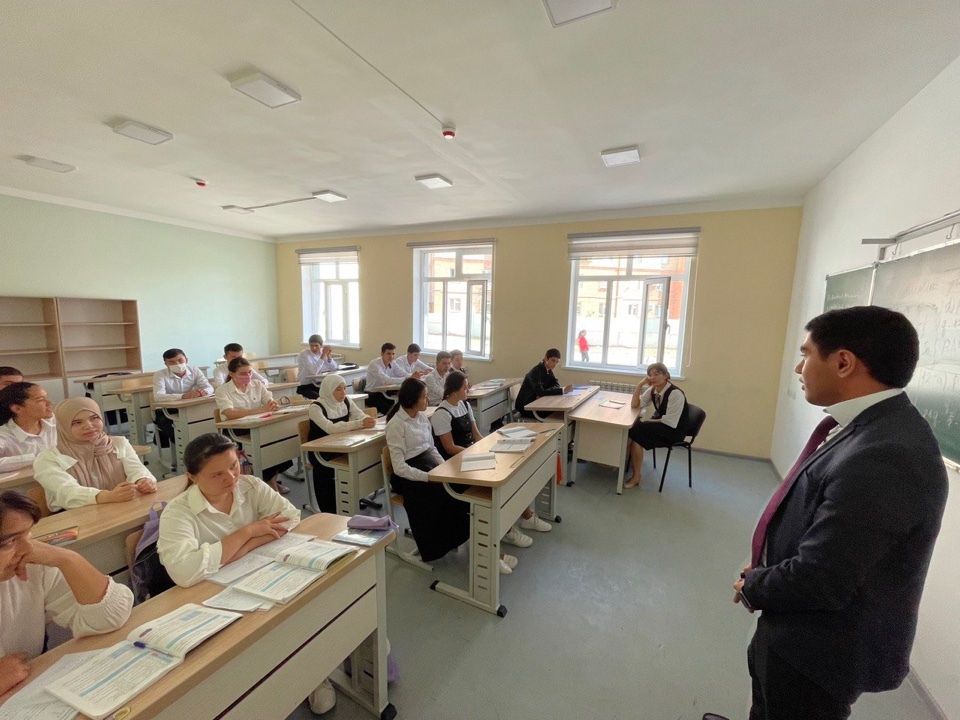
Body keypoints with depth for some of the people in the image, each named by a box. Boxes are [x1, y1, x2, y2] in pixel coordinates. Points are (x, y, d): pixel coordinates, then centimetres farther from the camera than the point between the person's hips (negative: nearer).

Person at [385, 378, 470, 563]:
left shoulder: (422, 417, 8)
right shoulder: (396, 425, -14)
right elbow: (400, 467, -18)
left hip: (430, 465, 7)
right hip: (410, 476, -6)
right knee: (448, 493, -26)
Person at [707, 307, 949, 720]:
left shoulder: (885, 457, -35)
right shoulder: (874, 426, -2)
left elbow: (817, 581, -31)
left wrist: (752, 588, -12)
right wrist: (765, 575, 2)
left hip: (820, 648, -7)